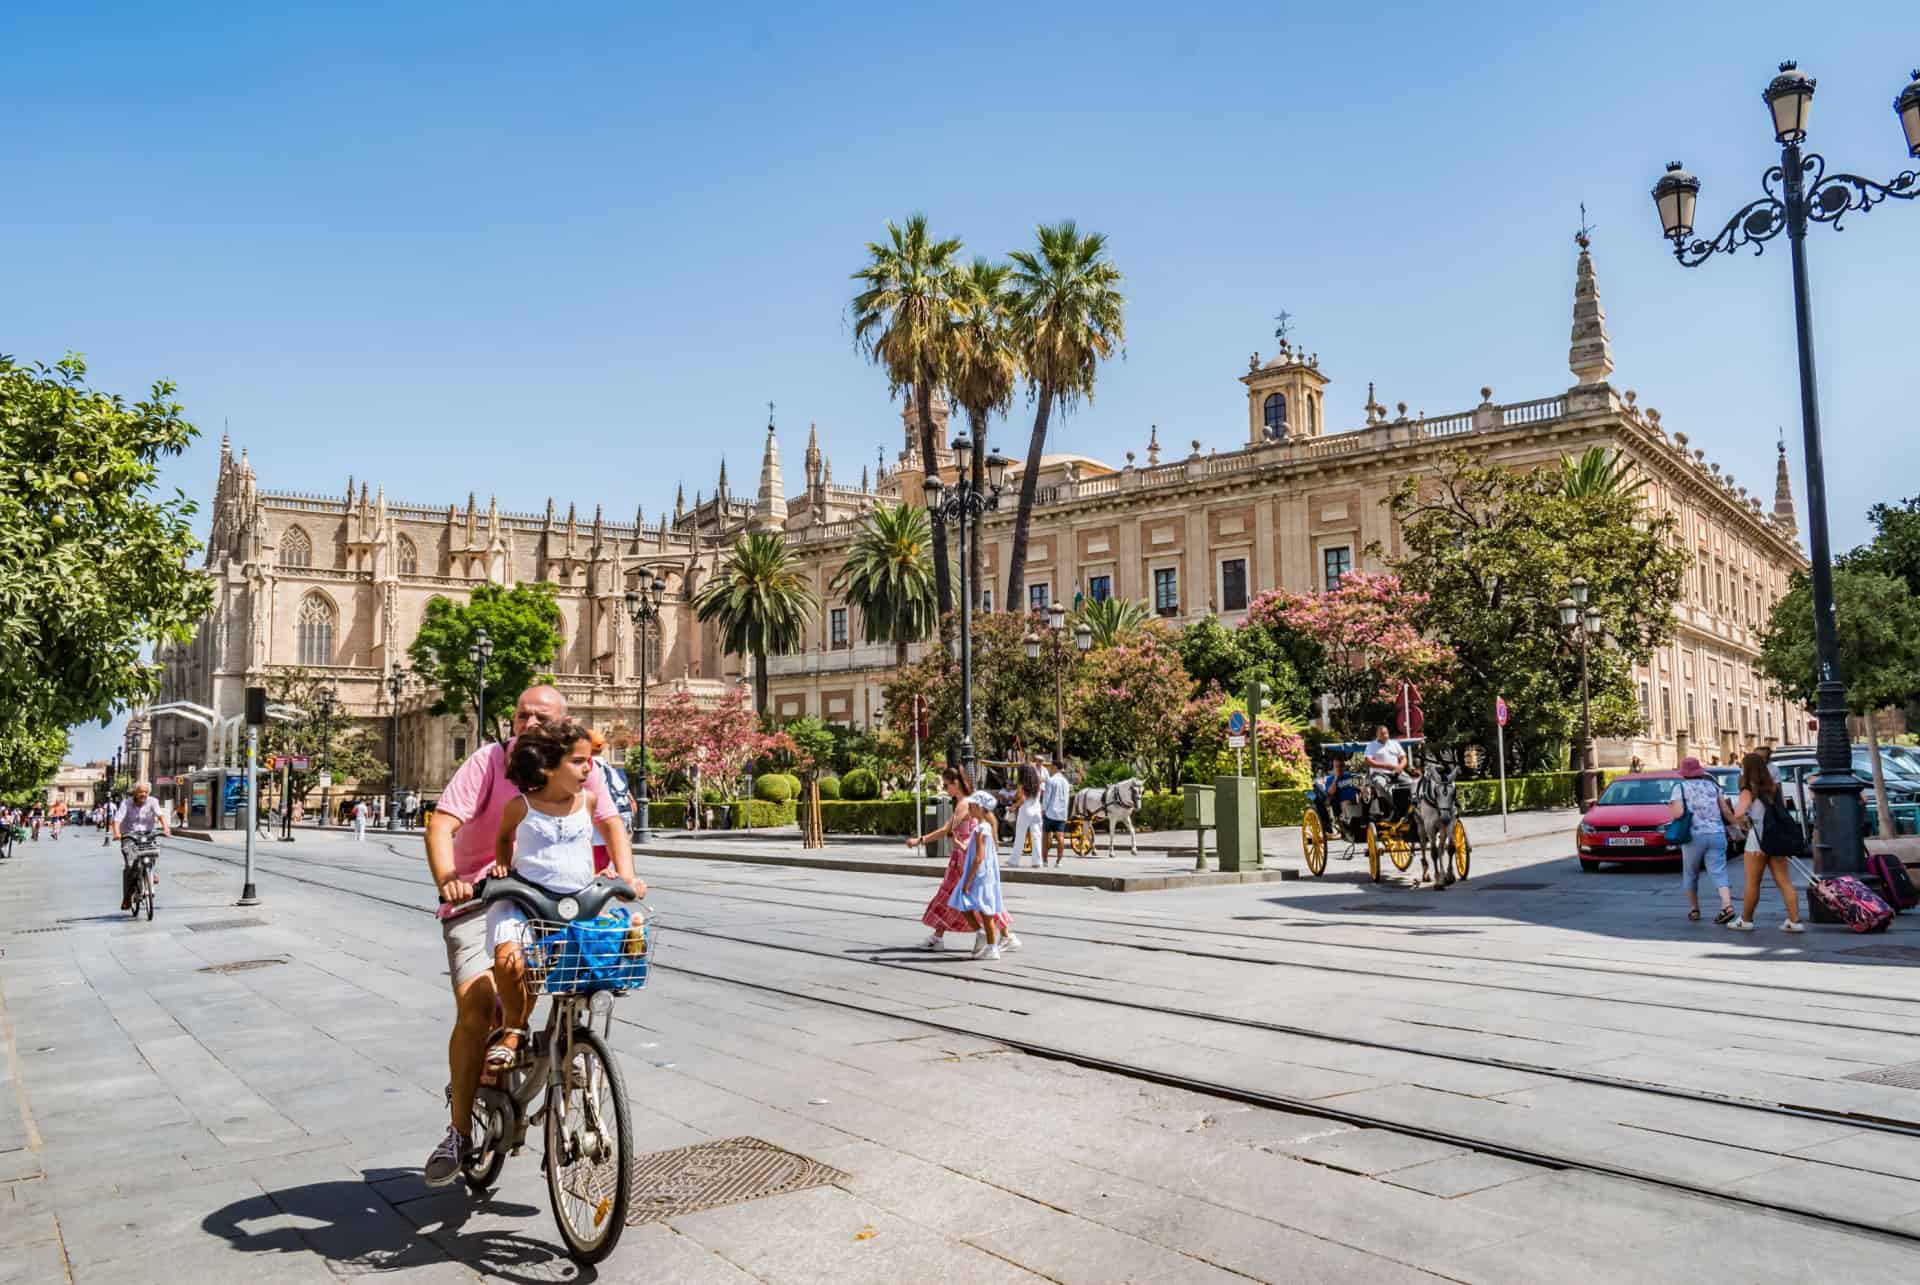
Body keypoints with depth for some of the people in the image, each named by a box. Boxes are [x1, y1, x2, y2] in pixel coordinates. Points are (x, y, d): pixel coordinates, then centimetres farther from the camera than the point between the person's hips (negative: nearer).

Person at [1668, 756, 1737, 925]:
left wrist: (1674, 814, 9)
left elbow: (1678, 813, -12)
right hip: (1717, 834, 3)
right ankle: (1727, 906, -22)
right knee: (1718, 873, -2)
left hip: (1694, 835, -3)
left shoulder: (1680, 786, 1)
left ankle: (1694, 909, 23)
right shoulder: (1712, 784, 12)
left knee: (1690, 873, 15)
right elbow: (1726, 811, 8)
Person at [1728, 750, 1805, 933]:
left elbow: (1738, 814, -24)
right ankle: (1794, 921, 0)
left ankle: (1745, 920, 17)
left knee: (1752, 884, 6)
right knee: (1785, 883, 5)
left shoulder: (1748, 792, -10)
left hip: (1757, 842, -6)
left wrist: (1746, 821, -4)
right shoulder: (1773, 788, 9)